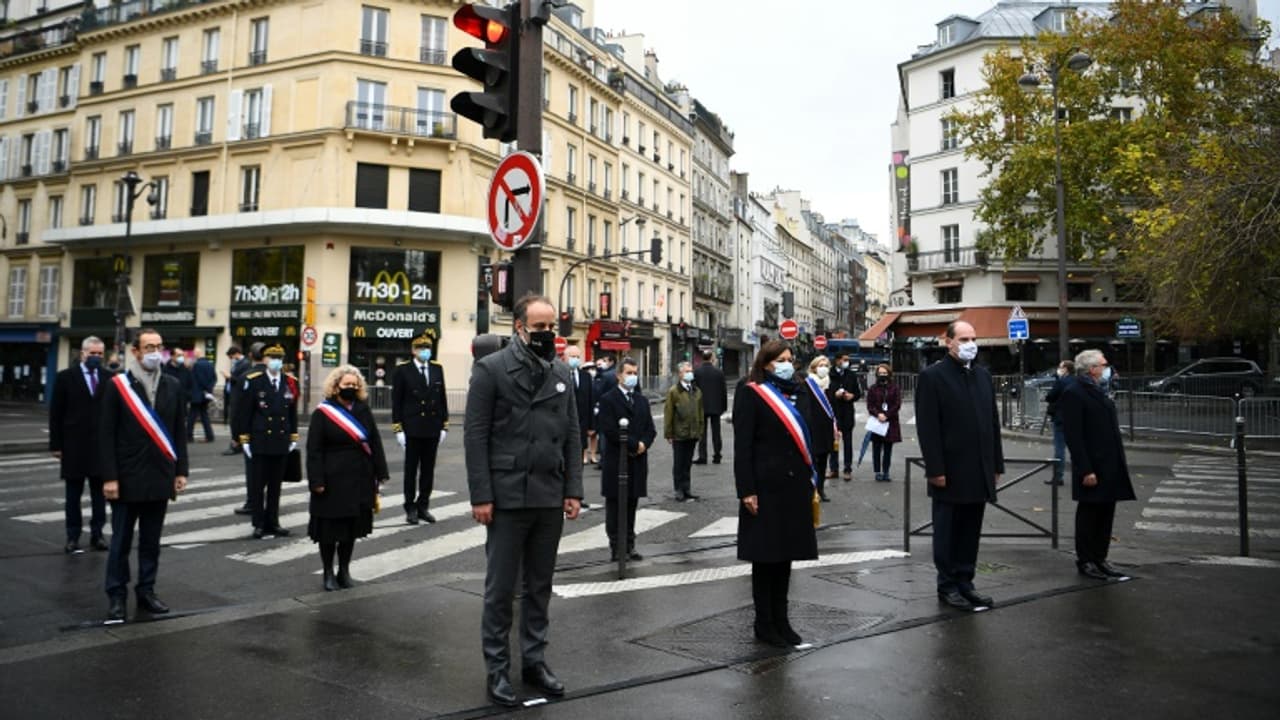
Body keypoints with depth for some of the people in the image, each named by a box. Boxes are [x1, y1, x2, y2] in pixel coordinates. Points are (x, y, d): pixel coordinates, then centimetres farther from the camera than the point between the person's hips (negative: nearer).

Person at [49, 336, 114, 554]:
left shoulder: (110, 377, 2)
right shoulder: (65, 377, 1)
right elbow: (56, 414, 0)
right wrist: (56, 444, -3)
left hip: (102, 444, 1)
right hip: (74, 445, -1)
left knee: (99, 493, 7)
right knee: (73, 494, 7)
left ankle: (97, 534, 16)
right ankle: (73, 536, 15)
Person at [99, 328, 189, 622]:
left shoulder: (172, 385, 6)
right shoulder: (117, 386, -5)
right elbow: (106, 435, -7)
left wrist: (180, 471, 4)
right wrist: (109, 477, -11)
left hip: (159, 478, 3)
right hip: (127, 478, -3)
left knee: (151, 541, 12)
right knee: (121, 541, 5)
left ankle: (146, 591, 22)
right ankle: (117, 596, 16)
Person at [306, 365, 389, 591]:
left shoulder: (363, 410, 5)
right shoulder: (322, 412, -7)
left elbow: (375, 443, 6)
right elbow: (314, 449, -8)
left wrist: (380, 473, 2)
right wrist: (317, 481, -14)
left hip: (359, 479, 4)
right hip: (332, 480, -4)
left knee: (352, 526, 10)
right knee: (330, 527, 5)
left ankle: (344, 570, 24)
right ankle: (328, 572, 19)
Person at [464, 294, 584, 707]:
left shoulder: (561, 373, 11)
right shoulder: (491, 368, -3)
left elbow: (572, 435, 12)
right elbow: (475, 436, -7)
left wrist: (573, 490, 5)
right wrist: (481, 496, -12)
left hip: (551, 499, 5)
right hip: (508, 498, -4)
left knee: (540, 587, 13)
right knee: (501, 588, 5)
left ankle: (534, 661, 26)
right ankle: (497, 669, 17)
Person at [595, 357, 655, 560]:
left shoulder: (641, 401, 16)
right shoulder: (608, 399, -5)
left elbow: (651, 429, 11)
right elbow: (609, 431, -15)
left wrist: (643, 444, -9)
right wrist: (634, 444, -14)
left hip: (638, 461, 6)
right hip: (616, 462, -6)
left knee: (631, 505, 10)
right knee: (615, 506, 2)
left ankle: (629, 546, 17)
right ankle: (616, 548, 7)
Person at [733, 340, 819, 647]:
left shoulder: (798, 393, 12)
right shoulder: (750, 394, -6)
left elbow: (806, 439, 16)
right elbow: (742, 446, -10)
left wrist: (812, 482, 12)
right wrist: (746, 491, -15)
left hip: (795, 485, 6)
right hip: (765, 486, -6)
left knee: (786, 552, 13)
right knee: (765, 554, 3)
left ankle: (781, 619, 24)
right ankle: (764, 623, 15)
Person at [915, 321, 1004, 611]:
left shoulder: (983, 374, 12)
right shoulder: (932, 375, -8)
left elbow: (993, 422, 13)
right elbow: (927, 428, -12)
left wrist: (996, 464, 10)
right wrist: (935, 469, -16)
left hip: (978, 471, 6)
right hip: (950, 471, -6)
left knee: (970, 531, 12)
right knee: (947, 531, 6)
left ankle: (964, 582, 22)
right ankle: (947, 585, 16)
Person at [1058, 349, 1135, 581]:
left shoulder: (1098, 391, 15)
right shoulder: (1073, 394, -13)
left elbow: (1109, 430, 19)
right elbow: (1073, 436, -18)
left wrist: (1118, 464, 15)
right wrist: (1086, 470, -21)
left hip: (1110, 467, 9)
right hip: (1092, 469, -8)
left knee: (1106, 515, 13)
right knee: (1088, 516, 2)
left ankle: (1099, 559, 22)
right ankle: (1085, 562, 13)